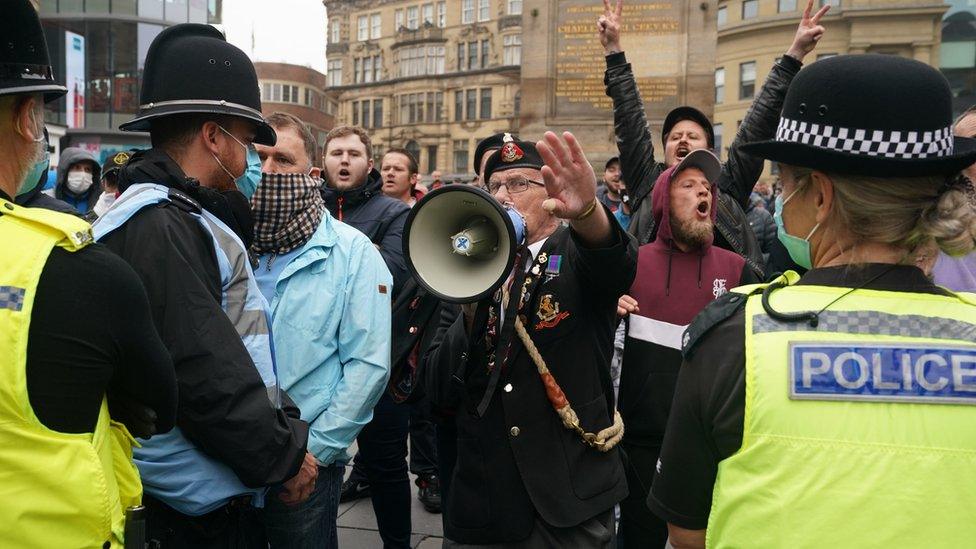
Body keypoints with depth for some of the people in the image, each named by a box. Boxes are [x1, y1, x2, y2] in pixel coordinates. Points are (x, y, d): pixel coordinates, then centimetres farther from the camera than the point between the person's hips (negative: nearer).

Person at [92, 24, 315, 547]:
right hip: (200, 506, -9)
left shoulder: (185, 220, 11)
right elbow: (206, 380, -24)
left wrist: (289, 430, 5)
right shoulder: (157, 228, -20)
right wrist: (285, 458, -13)